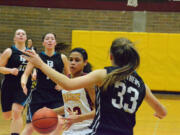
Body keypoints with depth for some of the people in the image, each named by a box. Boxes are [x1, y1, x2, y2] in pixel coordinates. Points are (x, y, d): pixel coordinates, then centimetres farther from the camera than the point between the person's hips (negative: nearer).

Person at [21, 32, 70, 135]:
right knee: (30, 126, 2)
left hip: (56, 97, 1)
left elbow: (69, 76, 13)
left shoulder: (62, 58, 3)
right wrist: (23, 82, -25)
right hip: (39, 96, 0)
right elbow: (26, 74, -3)